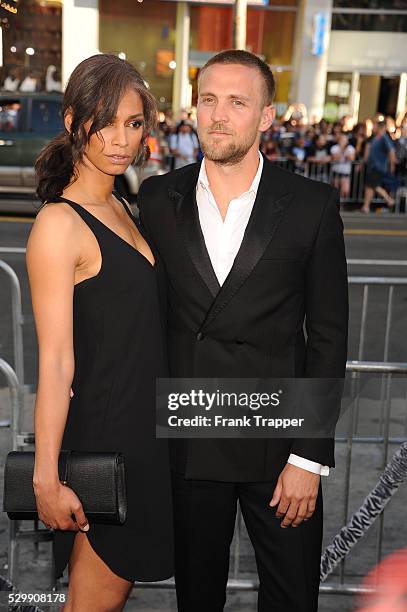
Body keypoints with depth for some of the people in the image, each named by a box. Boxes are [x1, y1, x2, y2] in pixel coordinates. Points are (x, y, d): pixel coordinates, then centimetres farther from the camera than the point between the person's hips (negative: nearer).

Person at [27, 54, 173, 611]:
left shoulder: (121, 209, 10)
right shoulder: (60, 225, -18)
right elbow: (56, 362, -20)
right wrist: (46, 478, -18)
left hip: (145, 429, 8)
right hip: (103, 437, -8)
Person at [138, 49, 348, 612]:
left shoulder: (312, 204, -6)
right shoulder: (158, 198, 0)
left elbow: (328, 335, -6)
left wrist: (309, 457, -9)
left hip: (278, 440, -1)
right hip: (186, 439, 2)